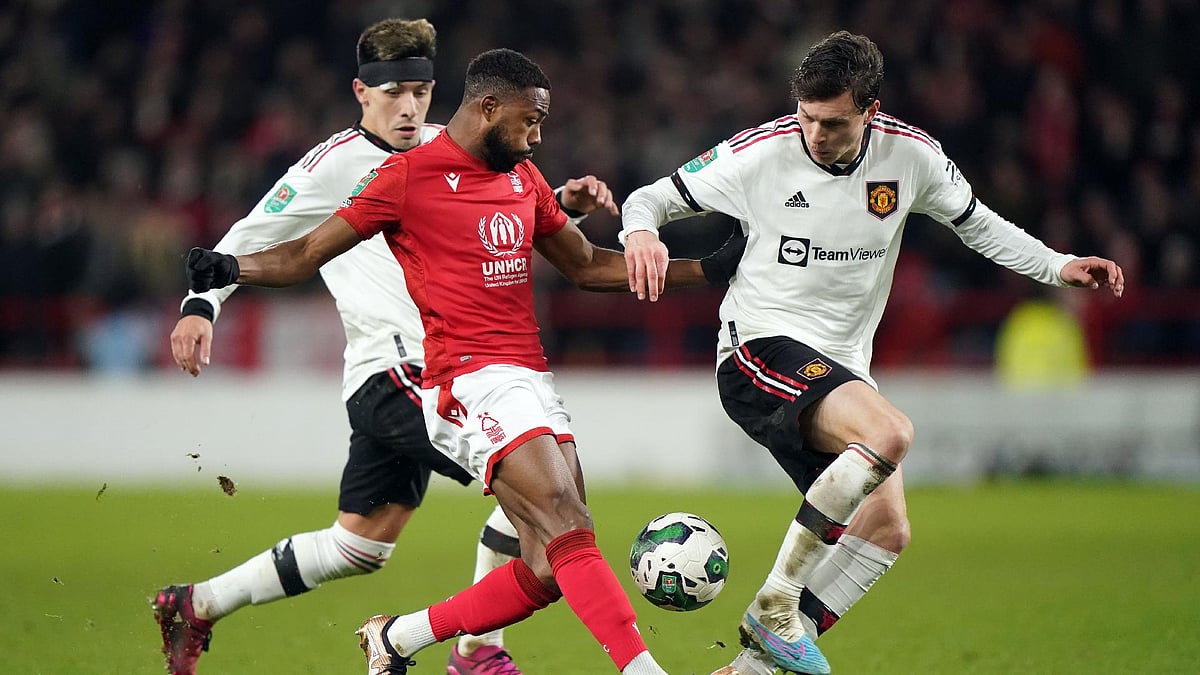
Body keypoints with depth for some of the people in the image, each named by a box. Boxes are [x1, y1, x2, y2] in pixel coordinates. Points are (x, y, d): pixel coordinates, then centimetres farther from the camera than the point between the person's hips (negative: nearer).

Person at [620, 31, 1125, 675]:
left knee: (886, 531, -6)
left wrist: (1057, 266, 4)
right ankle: (773, 603, -24)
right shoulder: (761, 152, -12)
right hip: (762, 347, -6)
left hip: (842, 368, 6)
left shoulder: (911, 156, -2)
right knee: (890, 433, -31)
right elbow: (656, 196, -1)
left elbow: (975, 222, 16)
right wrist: (640, 230, -24)